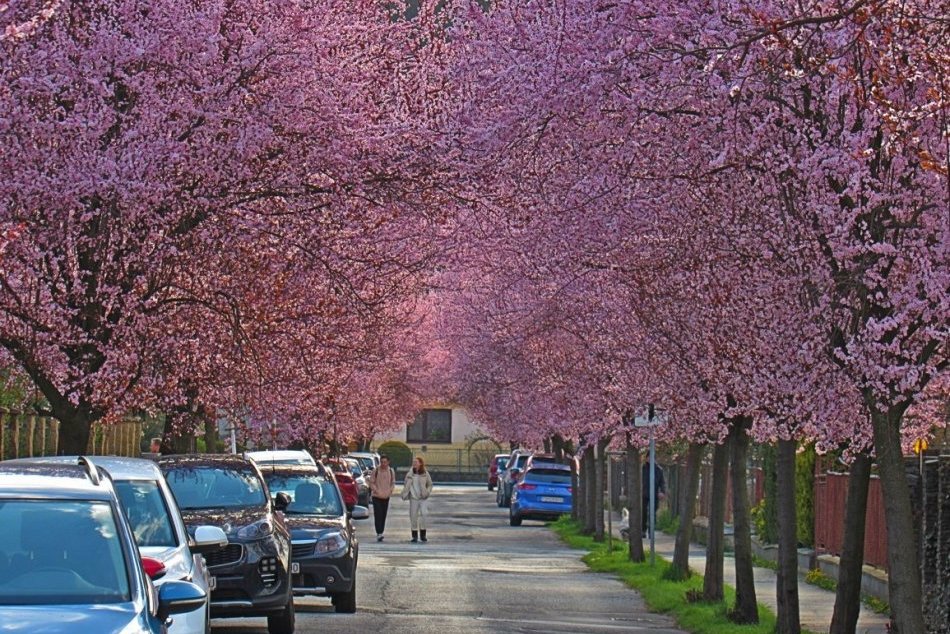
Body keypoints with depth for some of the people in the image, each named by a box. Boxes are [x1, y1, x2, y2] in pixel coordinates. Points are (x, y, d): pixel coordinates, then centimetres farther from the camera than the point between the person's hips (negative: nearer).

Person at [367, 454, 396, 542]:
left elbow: (393, 483, 13)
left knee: (383, 515, 7)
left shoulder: (391, 471, 4)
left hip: (386, 497, 4)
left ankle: (380, 533, 15)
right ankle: (379, 533, -19)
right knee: (378, 515, -13)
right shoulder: (375, 471, -5)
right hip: (376, 496, -4)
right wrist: (376, 491, -14)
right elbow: (371, 482, -2)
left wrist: (390, 491, -4)